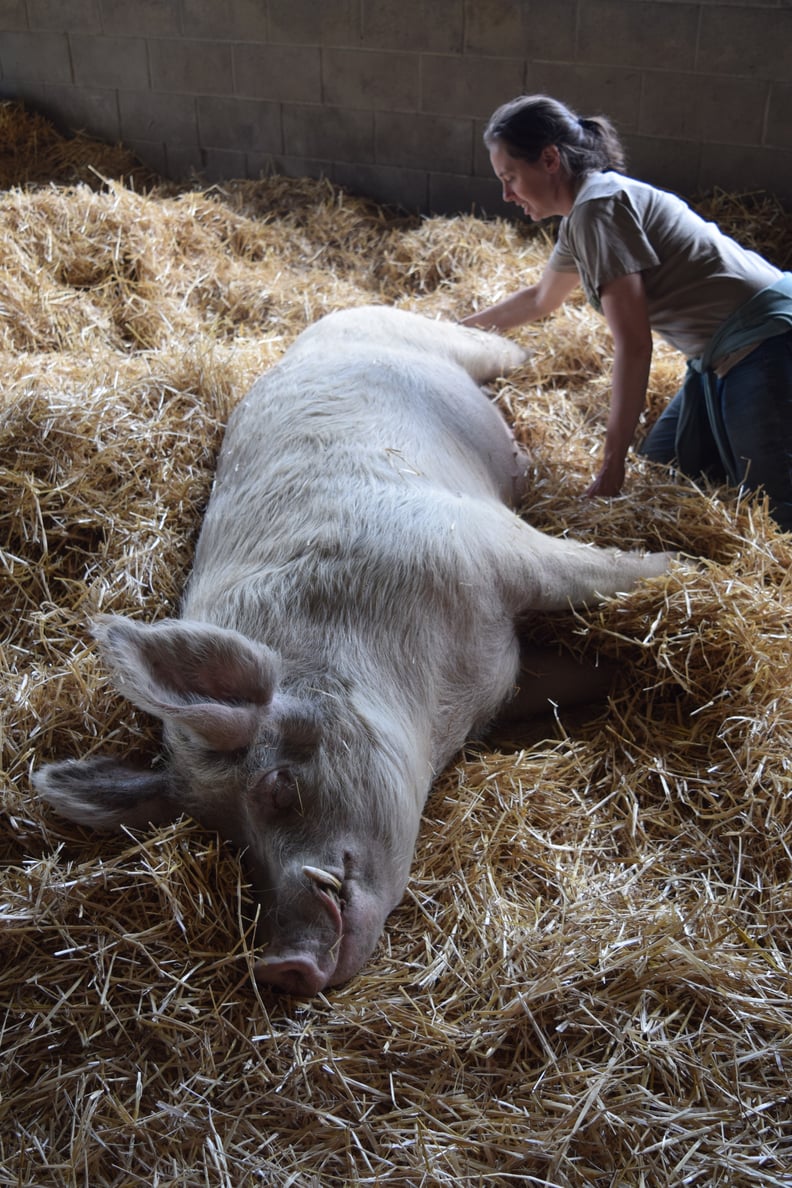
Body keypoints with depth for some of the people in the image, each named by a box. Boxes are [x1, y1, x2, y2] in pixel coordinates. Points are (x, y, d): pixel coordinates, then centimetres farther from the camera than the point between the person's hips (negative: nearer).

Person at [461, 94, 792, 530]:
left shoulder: (597, 207, -17)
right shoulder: (578, 217, 13)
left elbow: (634, 346, -20)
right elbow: (539, 298, 34)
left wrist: (612, 464, -17)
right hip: (719, 356, 10)